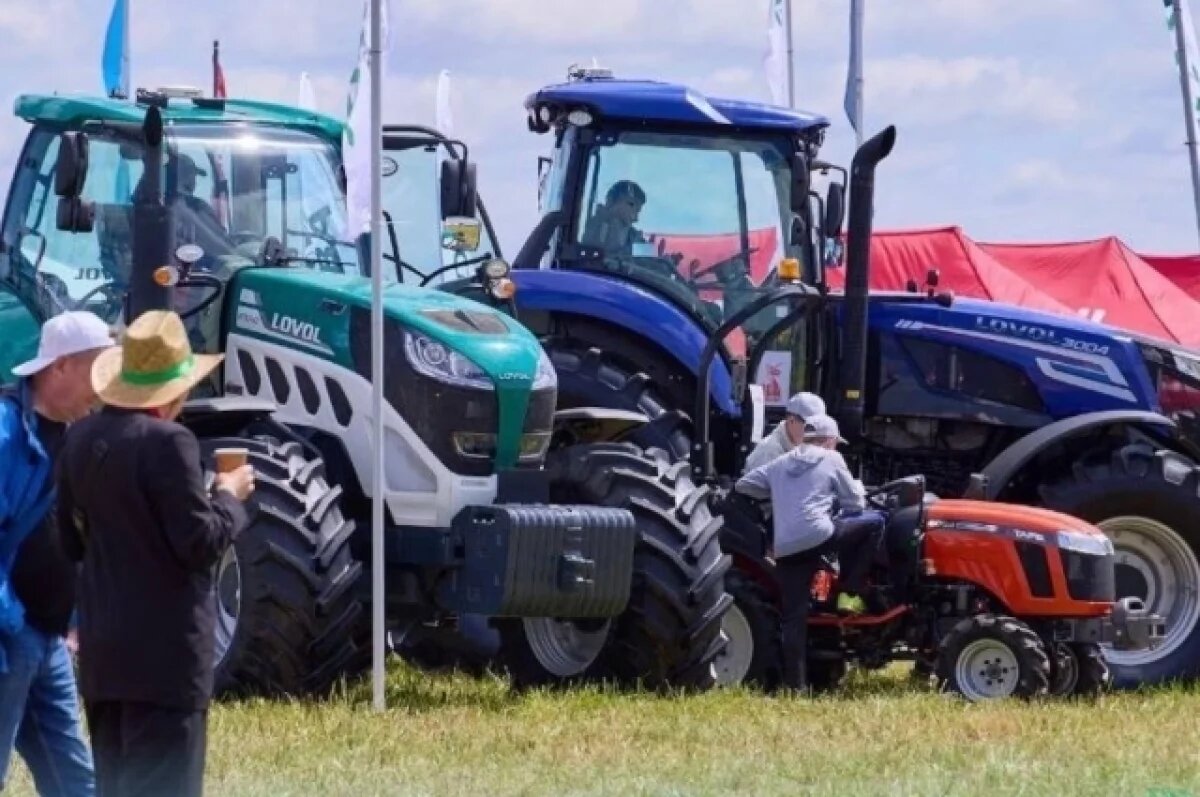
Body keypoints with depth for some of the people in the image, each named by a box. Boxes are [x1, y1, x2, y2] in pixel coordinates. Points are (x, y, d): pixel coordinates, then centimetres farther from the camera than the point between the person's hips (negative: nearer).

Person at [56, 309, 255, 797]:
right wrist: (229, 496, 0)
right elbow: (201, 543, -17)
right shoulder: (167, 443, -17)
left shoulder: (80, 441, 6)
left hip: (102, 648, 8)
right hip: (165, 650, -8)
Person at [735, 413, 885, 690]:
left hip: (786, 549, 5)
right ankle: (849, 593, 12)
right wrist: (857, 488, 38)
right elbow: (855, 504, 14)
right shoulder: (831, 460, 11)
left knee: (794, 618, 7)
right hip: (818, 536, -5)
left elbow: (743, 486, 31)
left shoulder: (780, 464, 24)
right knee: (874, 522, 13)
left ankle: (795, 684, 0)